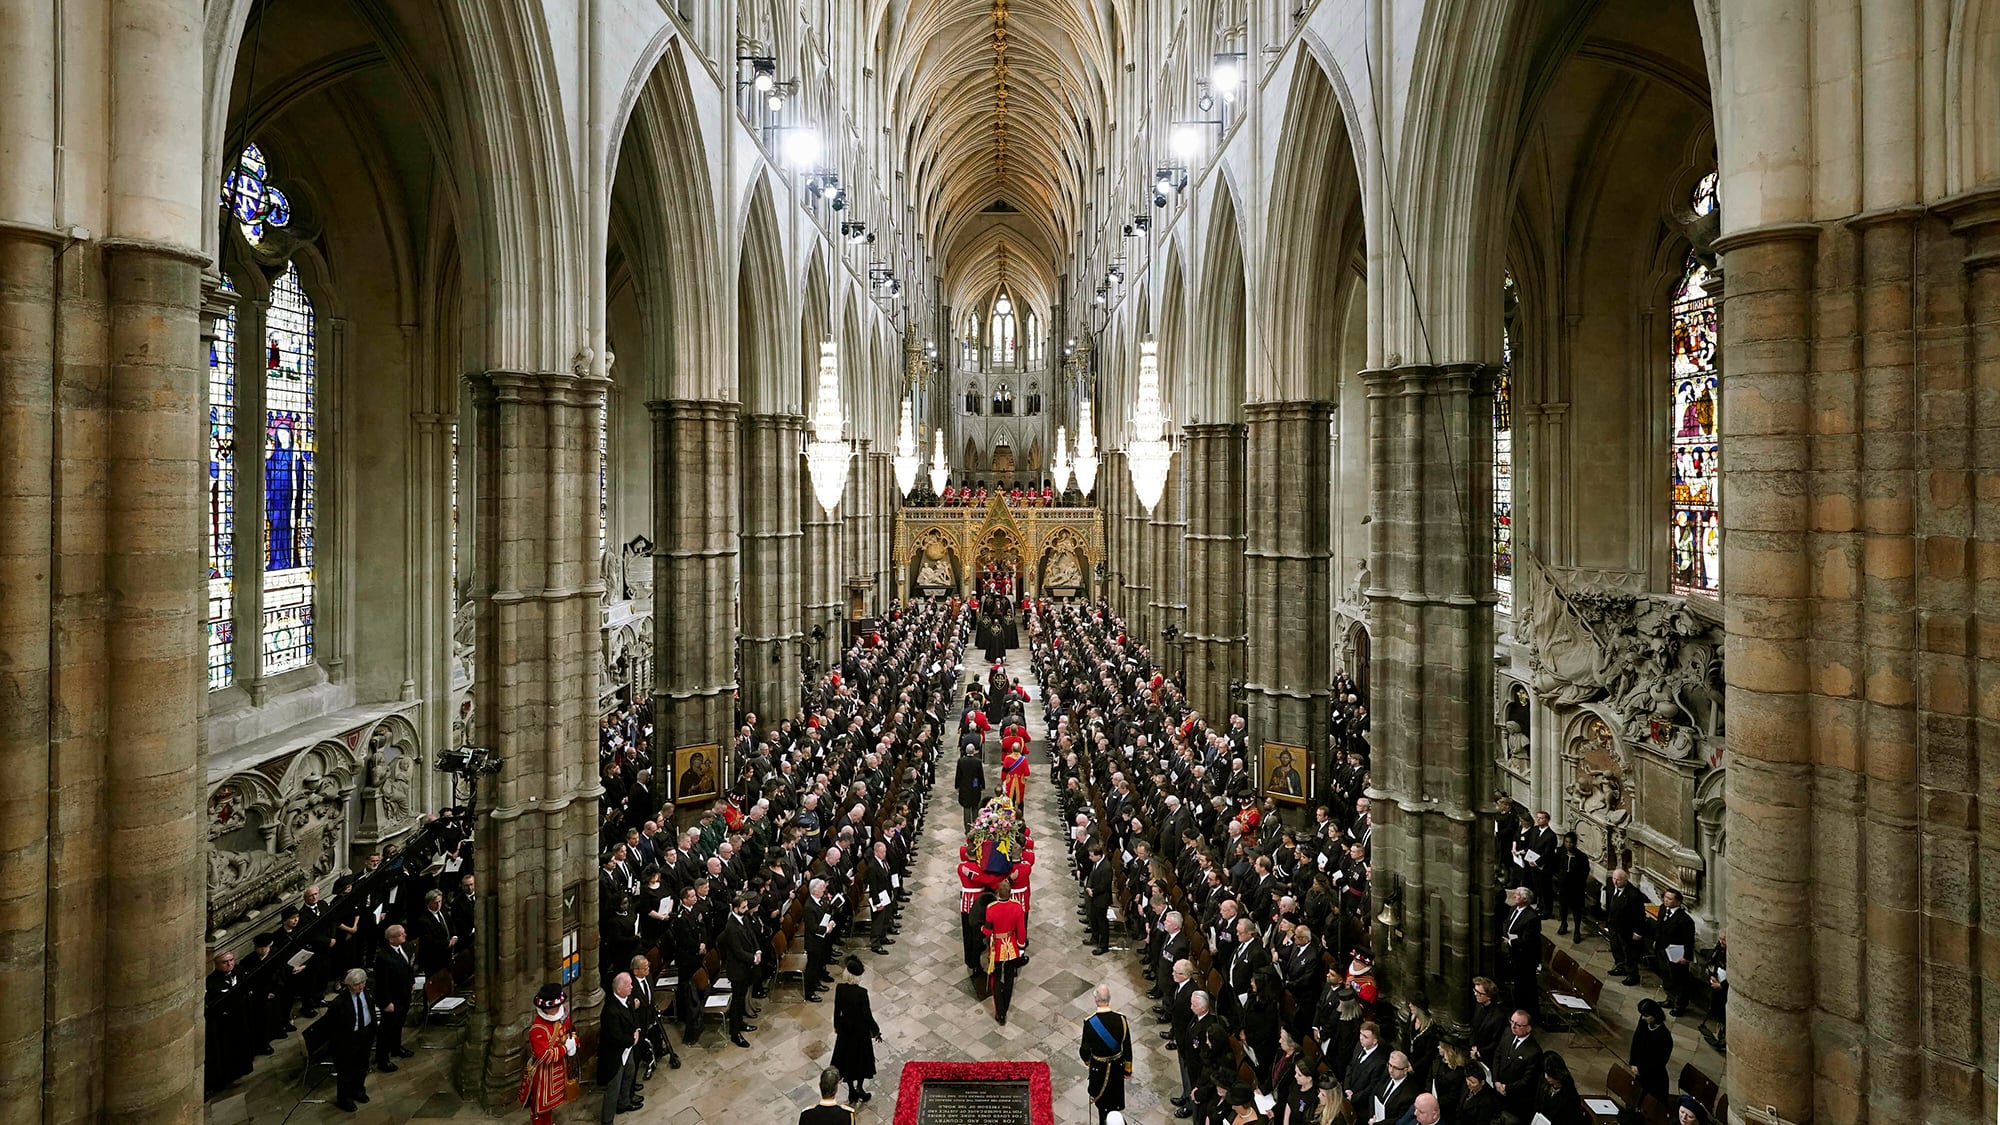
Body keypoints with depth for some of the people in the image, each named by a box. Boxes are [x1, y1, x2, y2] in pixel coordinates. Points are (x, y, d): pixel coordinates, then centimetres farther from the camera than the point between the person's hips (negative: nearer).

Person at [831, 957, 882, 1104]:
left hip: (845, 1028, 4)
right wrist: (875, 1031, -4)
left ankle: (852, 1092, 30)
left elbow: (837, 1010, -3)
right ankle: (859, 1089, 29)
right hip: (860, 1030, -4)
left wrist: (836, 1026, 15)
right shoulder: (862, 992, -27)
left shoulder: (840, 988, -16)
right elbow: (867, 1014, -18)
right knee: (861, 1057, 18)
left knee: (846, 1058, 19)